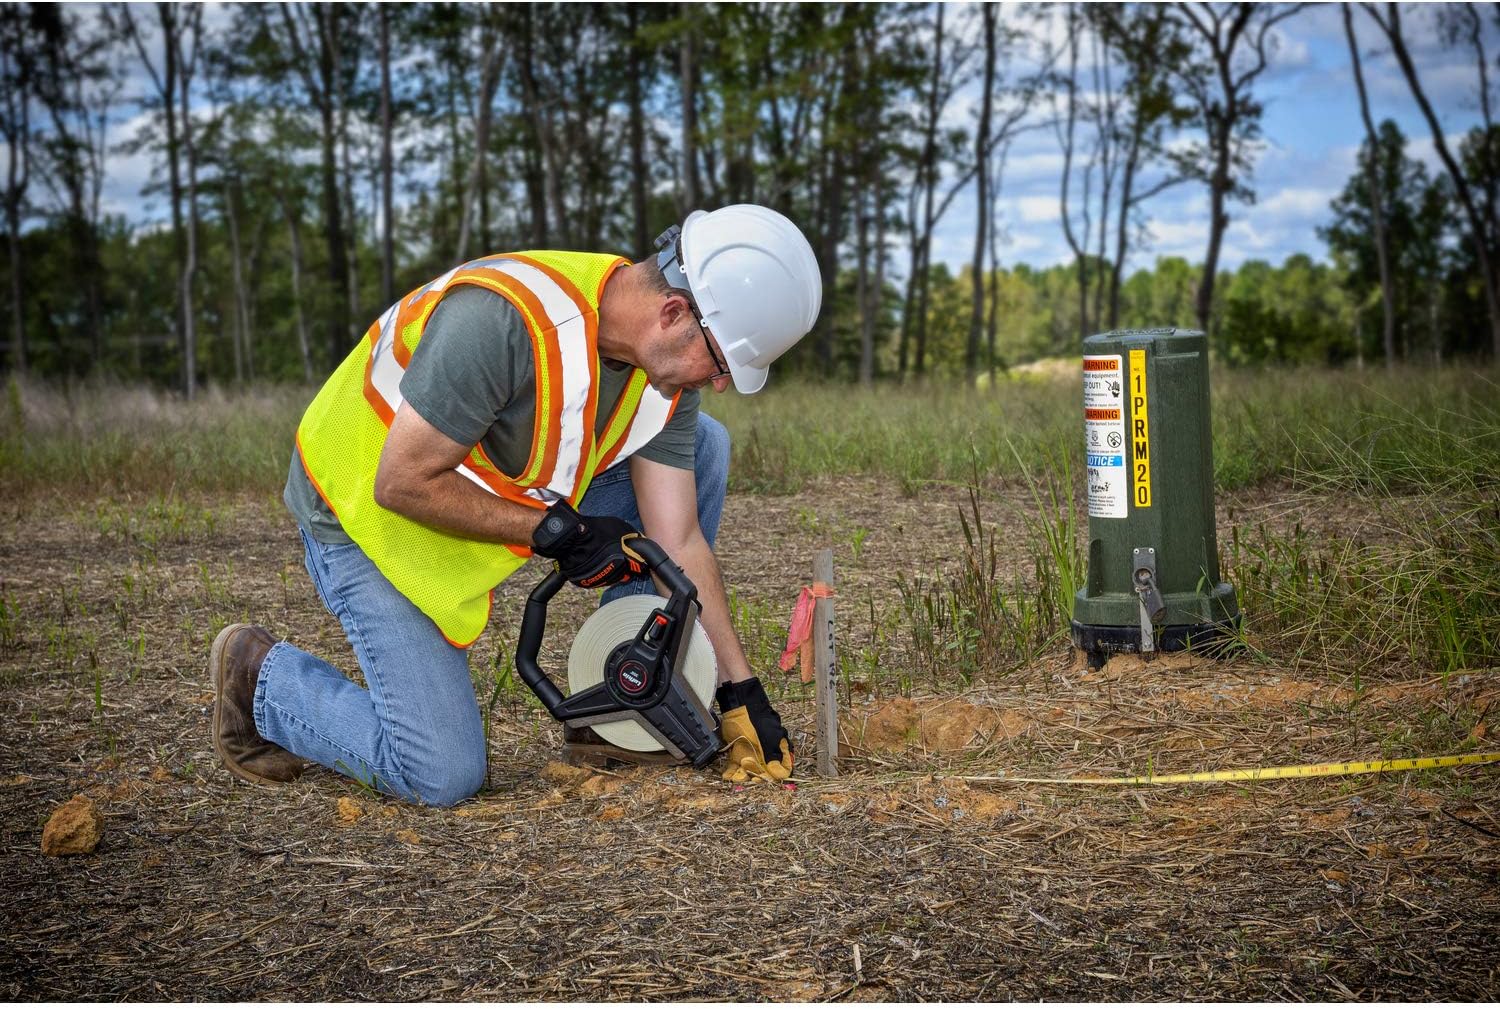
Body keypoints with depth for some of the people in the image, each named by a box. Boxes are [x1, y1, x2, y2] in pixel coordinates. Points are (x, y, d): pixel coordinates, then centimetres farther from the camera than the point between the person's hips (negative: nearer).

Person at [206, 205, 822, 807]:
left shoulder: (666, 369, -11)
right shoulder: (501, 319, -36)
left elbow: (677, 542, -7)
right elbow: (401, 484, -29)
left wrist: (741, 695, -8)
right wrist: (553, 530, -24)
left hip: (489, 488, 8)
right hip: (365, 513, -7)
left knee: (700, 445, -2)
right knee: (443, 777, -14)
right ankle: (259, 675, 11)